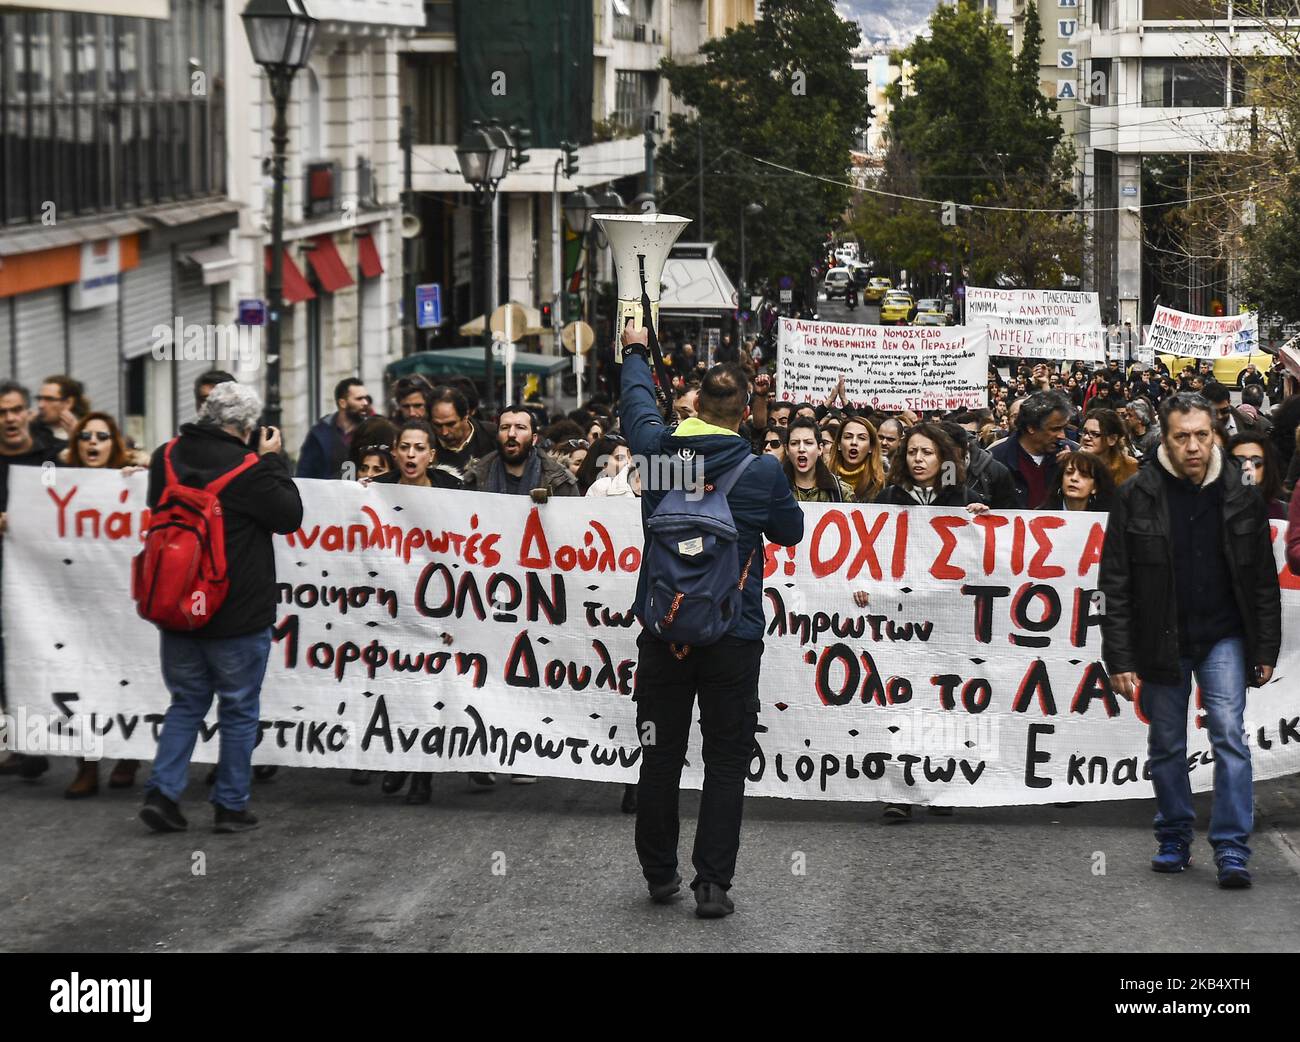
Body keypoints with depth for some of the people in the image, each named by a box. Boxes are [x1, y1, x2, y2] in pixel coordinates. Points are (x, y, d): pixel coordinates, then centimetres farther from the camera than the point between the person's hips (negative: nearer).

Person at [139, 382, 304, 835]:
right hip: (237, 616, -5)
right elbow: (290, 516, -7)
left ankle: (162, 791, 4)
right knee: (239, 710, 9)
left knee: (186, 703, 18)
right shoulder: (245, 470, -19)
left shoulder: (167, 458, -1)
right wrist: (272, 461, 0)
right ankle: (231, 806, 13)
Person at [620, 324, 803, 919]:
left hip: (663, 630, 2)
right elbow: (790, 531, 9)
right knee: (726, 762, 3)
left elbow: (638, 403, 20)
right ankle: (712, 884, -3)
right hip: (733, 636, -2)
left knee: (662, 756, 12)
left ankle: (660, 874, 22)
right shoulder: (763, 472, -8)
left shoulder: (658, 450, -2)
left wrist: (635, 353, 39)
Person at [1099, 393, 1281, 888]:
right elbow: (1116, 586, -4)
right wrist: (1120, 658, -9)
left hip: (1223, 638, 0)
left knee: (1229, 735, -11)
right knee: (1166, 747, 9)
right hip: (1161, 642, 0)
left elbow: (1263, 581, 4)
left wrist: (1265, 650, 1)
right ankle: (1174, 840, 26)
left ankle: (1232, 850, -10)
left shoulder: (1240, 496, -2)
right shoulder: (1137, 498, -6)